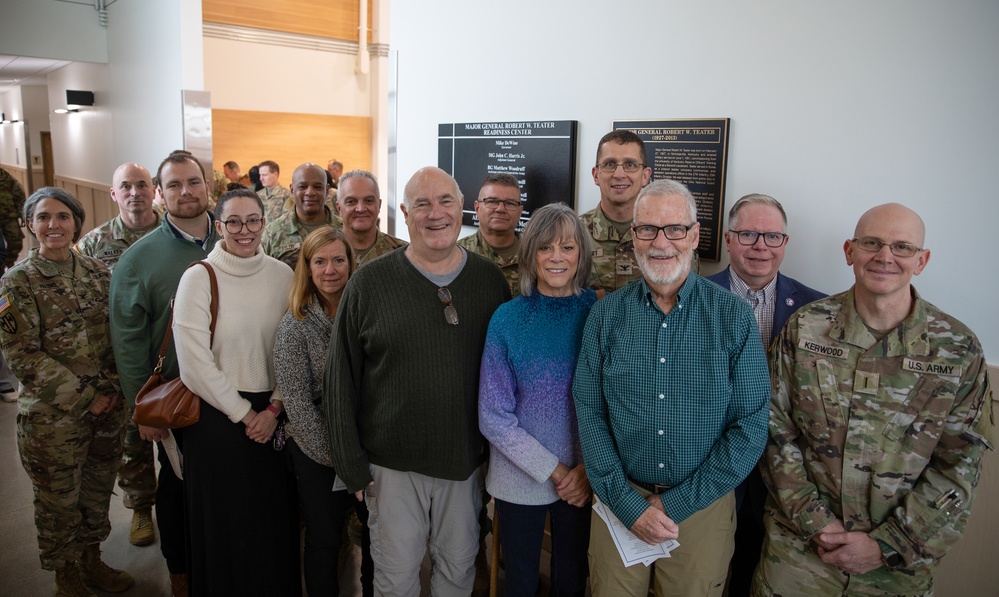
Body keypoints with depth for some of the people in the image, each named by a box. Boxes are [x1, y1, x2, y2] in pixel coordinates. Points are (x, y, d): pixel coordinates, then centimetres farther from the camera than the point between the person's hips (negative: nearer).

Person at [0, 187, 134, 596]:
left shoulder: (97, 272, 3)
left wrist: (111, 389, -3)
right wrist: (85, 397, -15)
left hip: (107, 407, 4)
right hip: (52, 415, -4)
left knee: (98, 487, 16)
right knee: (59, 498, 11)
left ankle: (92, 560, 38)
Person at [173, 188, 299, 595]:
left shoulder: (281, 275, 1)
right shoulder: (199, 278, -8)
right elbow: (195, 364, -11)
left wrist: (274, 409, -7)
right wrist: (244, 414, -9)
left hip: (272, 415, 3)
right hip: (217, 415, -3)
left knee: (275, 519, 12)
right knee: (225, 523, 10)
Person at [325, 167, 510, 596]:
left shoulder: (491, 280, -2)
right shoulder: (368, 283, -8)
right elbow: (341, 382, -5)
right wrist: (352, 465, -5)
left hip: (465, 460, 2)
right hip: (393, 463, -2)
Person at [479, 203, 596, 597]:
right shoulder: (508, 318, -10)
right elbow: (493, 417, -10)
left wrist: (587, 468, -13)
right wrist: (552, 471, -14)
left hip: (584, 483, 1)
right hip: (520, 479, -1)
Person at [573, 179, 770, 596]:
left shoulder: (734, 317, -8)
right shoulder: (606, 316, -3)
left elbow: (751, 426, -9)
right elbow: (590, 415, -3)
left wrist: (677, 504, -12)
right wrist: (627, 504, -12)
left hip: (702, 509, -1)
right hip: (618, 503, 1)